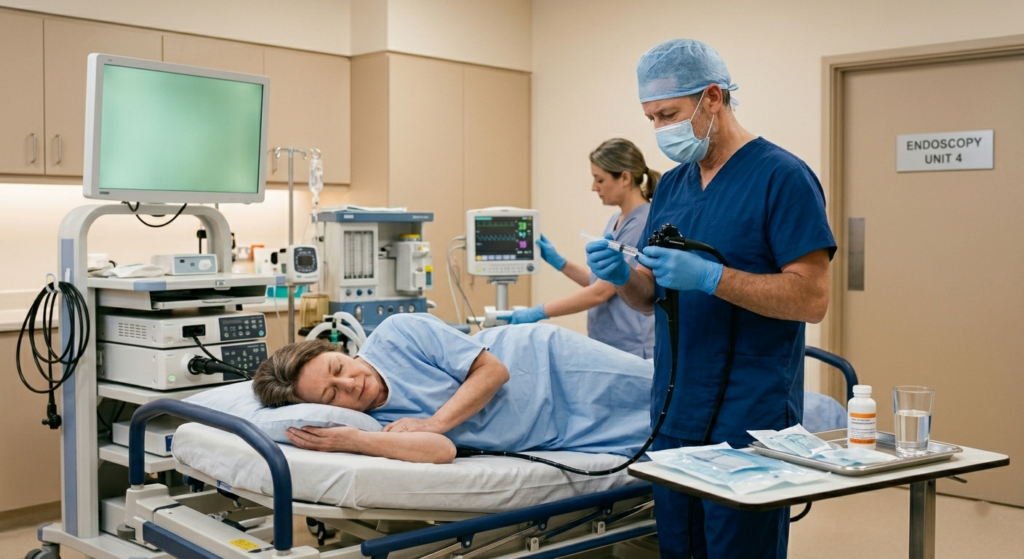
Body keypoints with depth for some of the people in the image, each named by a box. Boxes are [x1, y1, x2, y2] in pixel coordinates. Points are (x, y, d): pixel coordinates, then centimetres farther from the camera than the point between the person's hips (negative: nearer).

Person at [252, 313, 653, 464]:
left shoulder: (396, 334, -24)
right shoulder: (372, 425, -19)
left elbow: (493, 369, -21)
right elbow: (442, 451, -37)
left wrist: (433, 421, -30)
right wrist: (351, 441, -45)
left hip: (551, 361, -1)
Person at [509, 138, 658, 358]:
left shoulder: (643, 224, -18)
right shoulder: (616, 220, 11)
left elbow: (601, 292, -21)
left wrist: (538, 312, -18)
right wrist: (558, 261, 11)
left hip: (629, 351, -8)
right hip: (606, 346, 8)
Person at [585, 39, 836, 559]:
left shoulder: (781, 177, -9)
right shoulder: (671, 186, 12)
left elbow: (811, 298, -15)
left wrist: (709, 276, -23)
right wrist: (624, 277, -6)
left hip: (749, 423, -7)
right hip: (674, 417, 7)